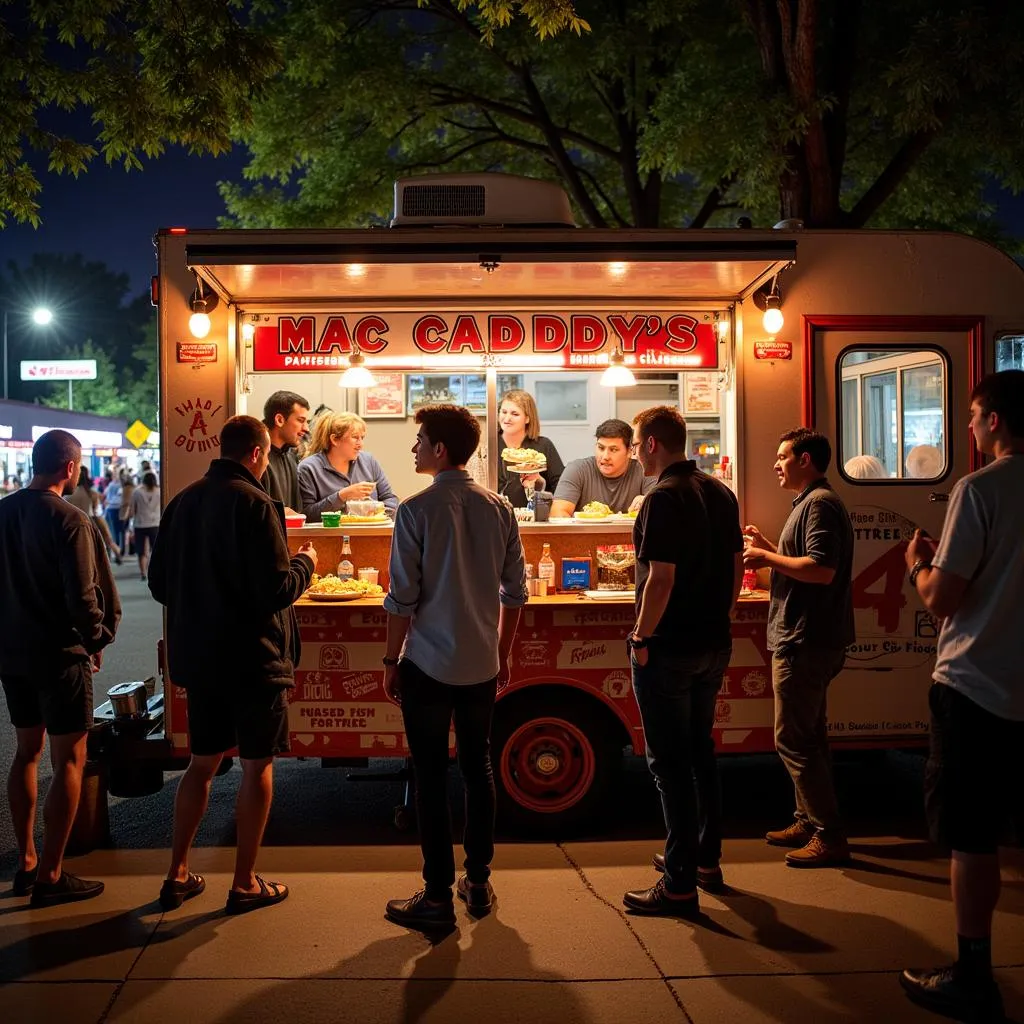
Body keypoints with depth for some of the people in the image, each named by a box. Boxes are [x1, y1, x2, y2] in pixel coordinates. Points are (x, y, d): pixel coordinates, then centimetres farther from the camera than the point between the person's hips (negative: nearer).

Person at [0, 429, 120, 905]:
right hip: (60, 655, -7)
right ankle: (50, 876, 6)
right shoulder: (69, 520, -18)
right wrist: (96, 641, -3)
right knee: (69, 761, 2)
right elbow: (83, 595, -19)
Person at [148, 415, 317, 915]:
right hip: (253, 658, -6)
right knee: (257, 767, 8)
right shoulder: (254, 504, -18)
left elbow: (159, 583, 9)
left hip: (198, 657, 7)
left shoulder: (183, 501, 2)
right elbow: (277, 590, -21)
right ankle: (245, 884, 16)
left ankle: (178, 875, 25)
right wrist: (305, 563, -3)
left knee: (202, 763, 19)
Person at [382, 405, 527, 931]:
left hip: (428, 666, -4)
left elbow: (403, 597, -12)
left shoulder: (417, 510, -12)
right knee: (478, 769, 15)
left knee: (431, 778, 4)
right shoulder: (499, 508, 1)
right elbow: (515, 591, 5)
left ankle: (438, 897, 11)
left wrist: (391, 660, -1)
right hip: (482, 665, 5)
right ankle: (478, 882, 25)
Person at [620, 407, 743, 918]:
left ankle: (679, 884, 4)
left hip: (669, 648, -9)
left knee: (669, 762, -1)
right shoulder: (720, 492, 9)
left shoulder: (664, 498, -17)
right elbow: (736, 566, 14)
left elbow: (661, 577, -22)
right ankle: (706, 860, 30)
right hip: (714, 646, 9)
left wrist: (642, 639, -13)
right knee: (700, 752, 20)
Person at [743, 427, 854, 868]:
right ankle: (810, 822, 29)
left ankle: (830, 837, 0)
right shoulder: (812, 502, 18)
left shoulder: (819, 504, -16)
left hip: (805, 643, -11)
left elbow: (821, 569, -27)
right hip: (808, 639, 11)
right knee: (806, 735, 18)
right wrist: (769, 547, 10)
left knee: (793, 739, -6)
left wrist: (767, 558, -19)